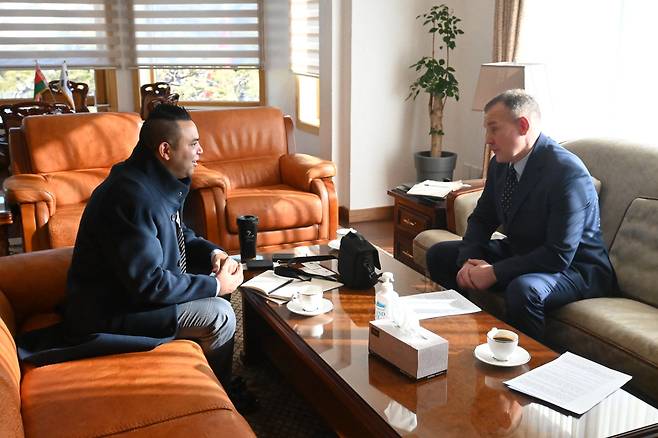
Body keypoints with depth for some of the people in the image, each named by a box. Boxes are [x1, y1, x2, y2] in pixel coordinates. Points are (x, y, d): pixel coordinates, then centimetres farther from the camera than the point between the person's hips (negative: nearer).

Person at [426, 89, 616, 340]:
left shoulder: (567, 171, -27)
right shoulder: (501, 163, -2)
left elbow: (559, 256, -29)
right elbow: (482, 219, 8)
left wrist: (494, 273, -27)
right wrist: (469, 261, -12)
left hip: (573, 266, -8)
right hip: (520, 252, 8)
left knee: (523, 289, -39)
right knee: (439, 255, 5)